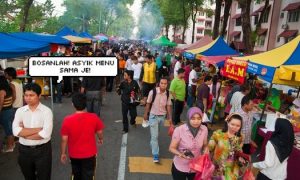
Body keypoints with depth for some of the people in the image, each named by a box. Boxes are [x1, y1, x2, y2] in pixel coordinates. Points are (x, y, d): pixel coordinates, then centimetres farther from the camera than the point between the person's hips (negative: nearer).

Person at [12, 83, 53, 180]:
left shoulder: (46, 111, -12)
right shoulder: (20, 111, -2)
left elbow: (46, 133, -23)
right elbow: (16, 131, -16)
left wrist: (24, 132, -14)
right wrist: (38, 129, -20)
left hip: (43, 150, -3)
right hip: (24, 150, 4)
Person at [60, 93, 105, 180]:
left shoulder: (67, 120, -20)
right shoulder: (94, 118, -18)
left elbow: (64, 140, -12)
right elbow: (100, 132, -2)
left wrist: (63, 153, 5)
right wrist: (100, 139, 21)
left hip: (74, 154, 1)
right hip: (89, 154, -1)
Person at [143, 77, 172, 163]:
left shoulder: (168, 94, -9)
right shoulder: (153, 92, -20)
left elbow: (168, 106, 0)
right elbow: (148, 103, -7)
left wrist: (170, 118, 1)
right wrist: (145, 114, 1)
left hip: (162, 116, 4)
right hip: (153, 116, -4)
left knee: (156, 133, 23)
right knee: (154, 135, -4)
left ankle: (152, 143, 52)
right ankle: (155, 155, 4)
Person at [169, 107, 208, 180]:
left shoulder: (204, 129, -12)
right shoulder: (179, 130, -23)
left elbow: (205, 145, 3)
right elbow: (172, 148, -15)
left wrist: (206, 152, -17)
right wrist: (181, 154, -33)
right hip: (180, 167, -3)